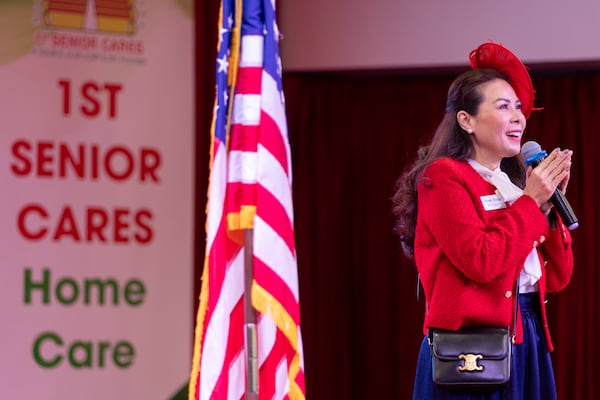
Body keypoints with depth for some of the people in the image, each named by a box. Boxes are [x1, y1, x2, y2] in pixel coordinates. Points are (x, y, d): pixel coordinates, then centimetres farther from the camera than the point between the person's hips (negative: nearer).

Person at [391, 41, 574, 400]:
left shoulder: (515, 184, 15)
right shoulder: (444, 177, -6)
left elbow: (557, 277, 12)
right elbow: (481, 262, -19)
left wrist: (549, 205, 1)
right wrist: (529, 203, -10)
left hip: (528, 343, 7)